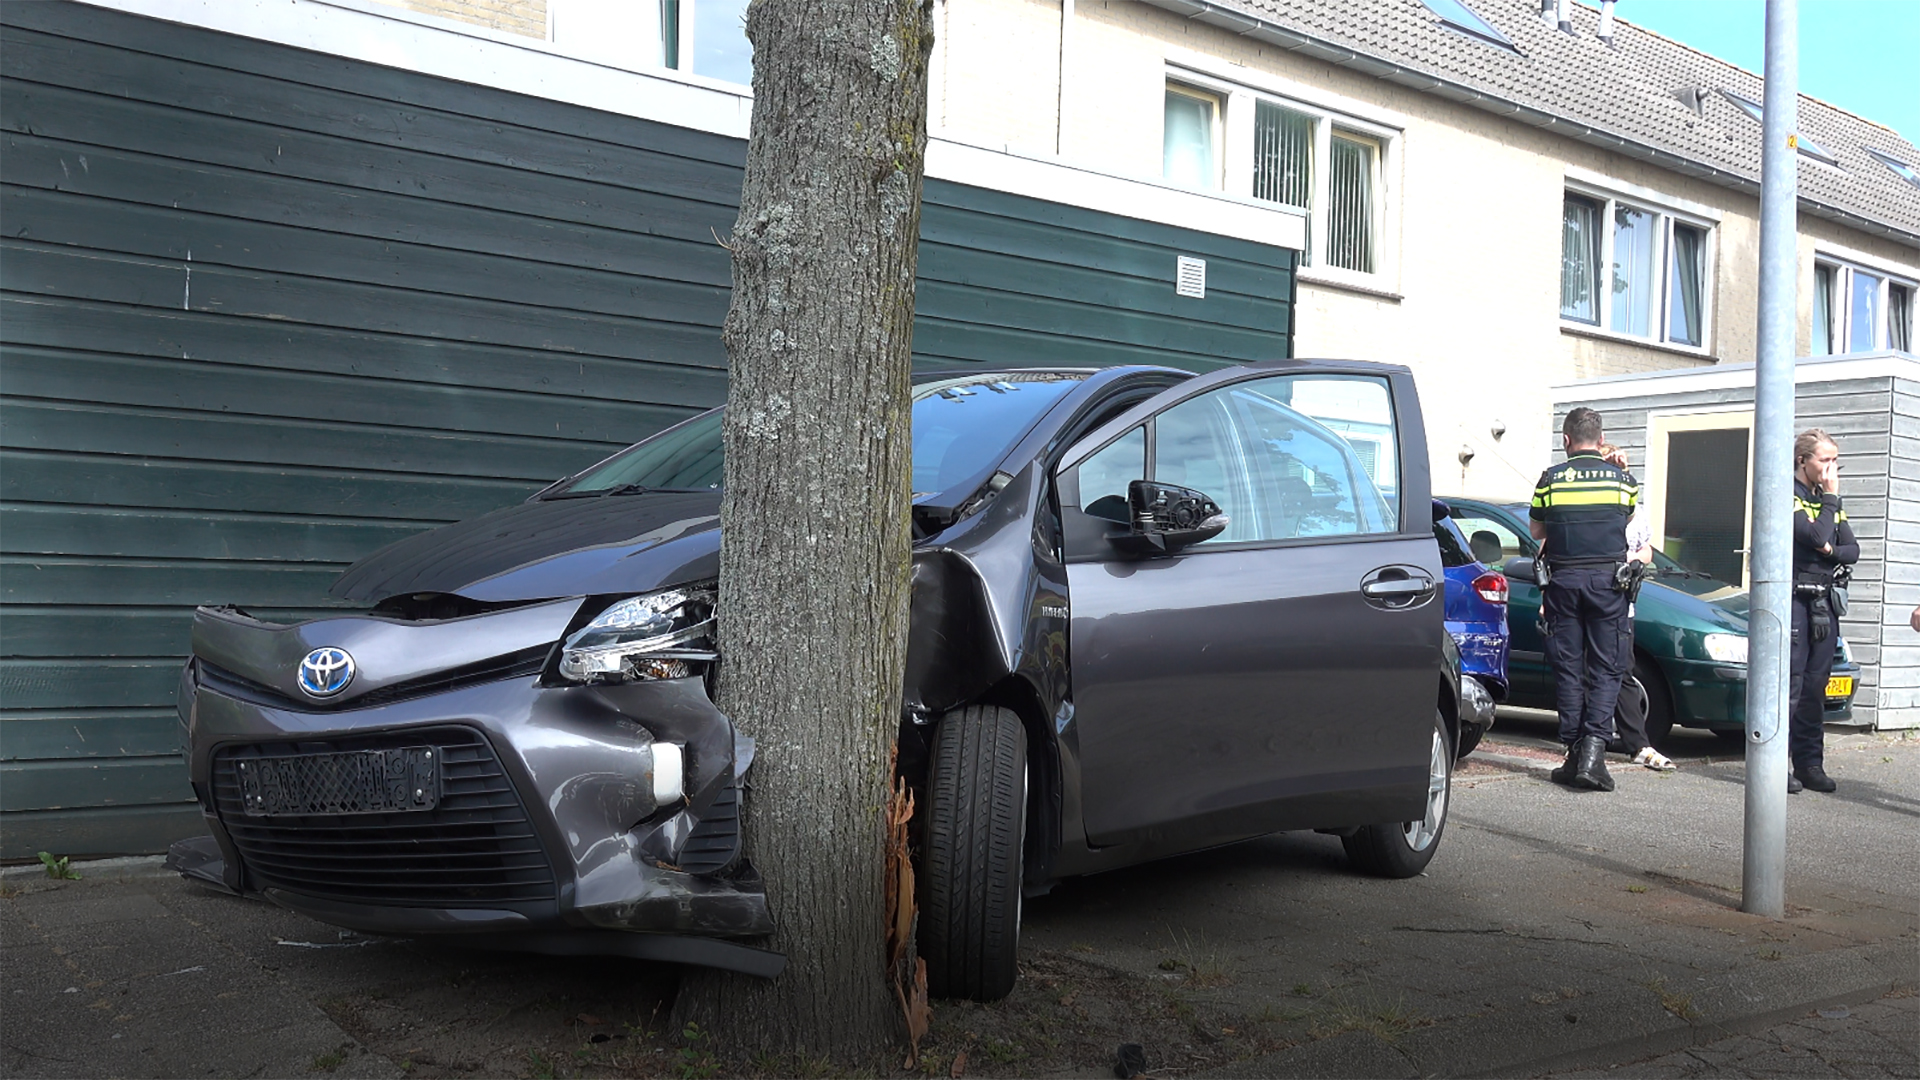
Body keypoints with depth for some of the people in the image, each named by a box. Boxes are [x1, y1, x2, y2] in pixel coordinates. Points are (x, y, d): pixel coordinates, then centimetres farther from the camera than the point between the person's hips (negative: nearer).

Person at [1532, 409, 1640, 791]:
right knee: (1605, 669, 2)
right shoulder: (1623, 479, 2)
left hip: (1563, 580, 0)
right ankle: (1594, 749, -12)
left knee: (1568, 668, 7)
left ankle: (1574, 752, 8)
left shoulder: (1551, 479, 0)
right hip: (1607, 579, 0)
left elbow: (1536, 531, 10)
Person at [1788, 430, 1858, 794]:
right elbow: (1816, 537, -19)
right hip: (1793, 598, -7)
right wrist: (1831, 498, -9)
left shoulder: (1827, 499, 18)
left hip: (1824, 601, 7)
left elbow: (1852, 550, 14)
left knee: (1815, 688, 8)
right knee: (1789, 685, -9)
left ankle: (1810, 764, 13)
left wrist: (1832, 552, -6)